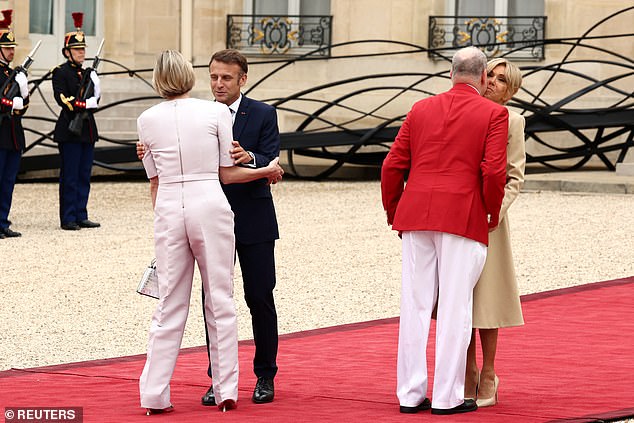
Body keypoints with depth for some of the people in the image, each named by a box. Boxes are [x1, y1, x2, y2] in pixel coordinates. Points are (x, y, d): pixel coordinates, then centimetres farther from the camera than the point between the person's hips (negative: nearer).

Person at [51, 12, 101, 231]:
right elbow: (62, 98, -16)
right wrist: (85, 104, -16)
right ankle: (68, 219, -2)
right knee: (70, 177, -5)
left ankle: (81, 216, 12)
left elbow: (94, 99, 13)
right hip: (69, 130, -7)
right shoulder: (60, 73, -5)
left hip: (87, 130, 7)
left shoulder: (87, 73, 17)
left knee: (84, 176, 8)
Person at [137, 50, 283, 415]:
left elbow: (154, 180, 11)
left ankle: (155, 394, 3)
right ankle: (226, 391, 8)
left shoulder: (148, 119, 5)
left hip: (168, 208, 2)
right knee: (220, 302, 7)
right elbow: (226, 173, 2)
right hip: (210, 205, -2)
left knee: (170, 306, 7)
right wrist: (266, 171, 18)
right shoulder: (217, 112, -2)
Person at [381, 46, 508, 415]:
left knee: (416, 305, 6)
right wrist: (493, 213, 6)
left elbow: (393, 166, 10)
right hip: (464, 216, -4)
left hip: (416, 216, 4)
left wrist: (394, 213, 20)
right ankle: (447, 397, 0)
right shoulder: (493, 114, 0)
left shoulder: (421, 109, 12)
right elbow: (494, 172, -9)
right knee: (455, 308, 0)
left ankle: (411, 394, 9)